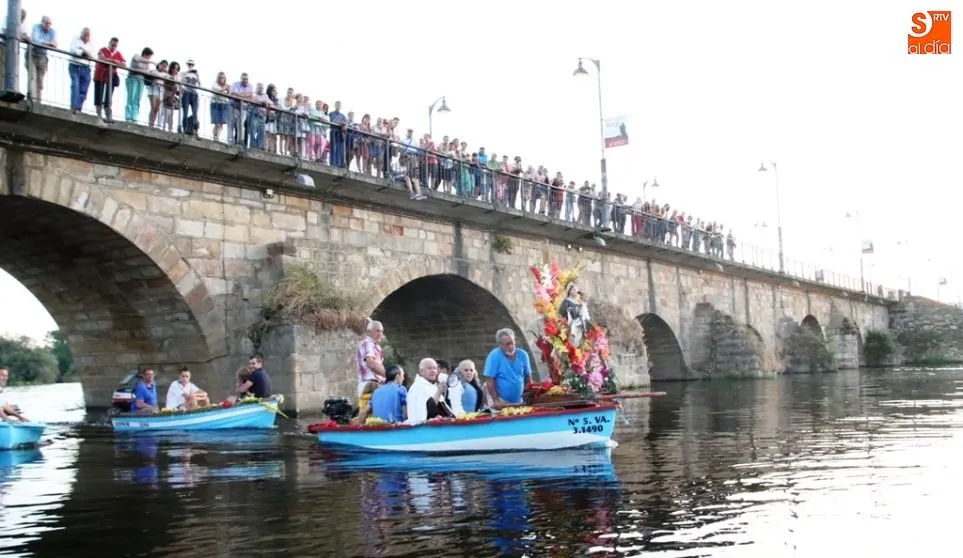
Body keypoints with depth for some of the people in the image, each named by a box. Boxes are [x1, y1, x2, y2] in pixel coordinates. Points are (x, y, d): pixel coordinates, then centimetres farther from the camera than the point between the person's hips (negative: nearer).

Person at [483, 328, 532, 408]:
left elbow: (528, 377, 11)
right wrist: (496, 400, -17)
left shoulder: (522, 355, 2)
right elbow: (489, 380, -13)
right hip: (502, 403, -5)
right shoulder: (494, 356, -12)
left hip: (520, 402, 5)